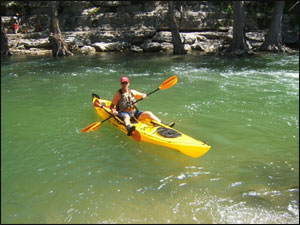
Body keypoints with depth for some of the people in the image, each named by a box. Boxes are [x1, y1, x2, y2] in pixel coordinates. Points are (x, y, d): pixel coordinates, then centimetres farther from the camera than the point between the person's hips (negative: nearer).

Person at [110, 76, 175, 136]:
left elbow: (142, 95, 23)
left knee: (148, 113, -13)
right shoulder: (118, 94, 0)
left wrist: (144, 95, -1)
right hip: (123, 113, -5)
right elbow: (112, 106, 0)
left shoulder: (132, 92, 13)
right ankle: (129, 129, -74)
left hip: (134, 112, 5)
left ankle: (164, 125, -21)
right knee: (127, 116, -40)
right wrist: (113, 111, -21)